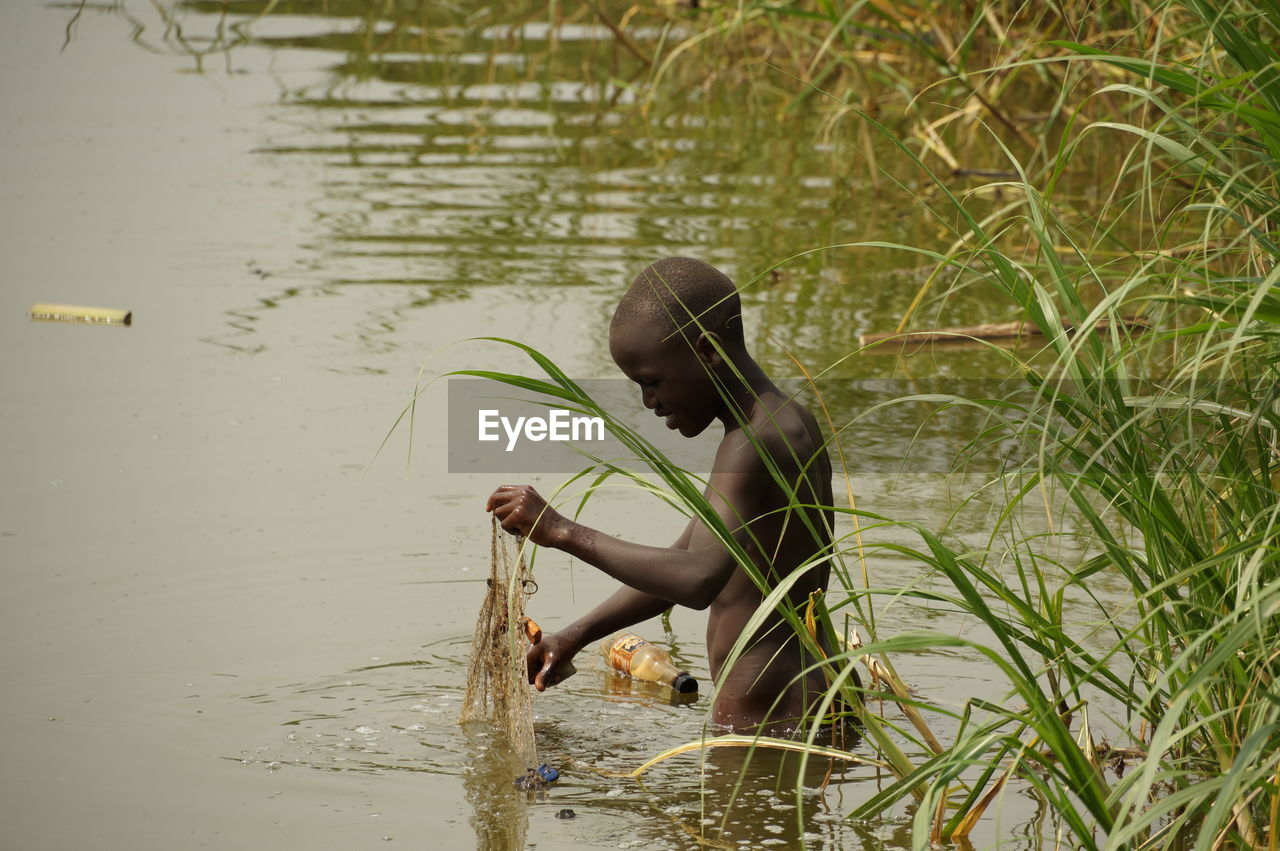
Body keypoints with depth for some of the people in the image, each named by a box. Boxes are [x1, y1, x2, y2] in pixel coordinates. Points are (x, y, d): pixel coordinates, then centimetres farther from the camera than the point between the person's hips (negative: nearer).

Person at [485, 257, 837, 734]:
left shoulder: (753, 448, -20)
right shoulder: (787, 425, 14)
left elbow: (697, 580, -35)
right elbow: (686, 560, 23)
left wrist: (563, 533, -28)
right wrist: (576, 636, 17)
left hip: (767, 722, -11)